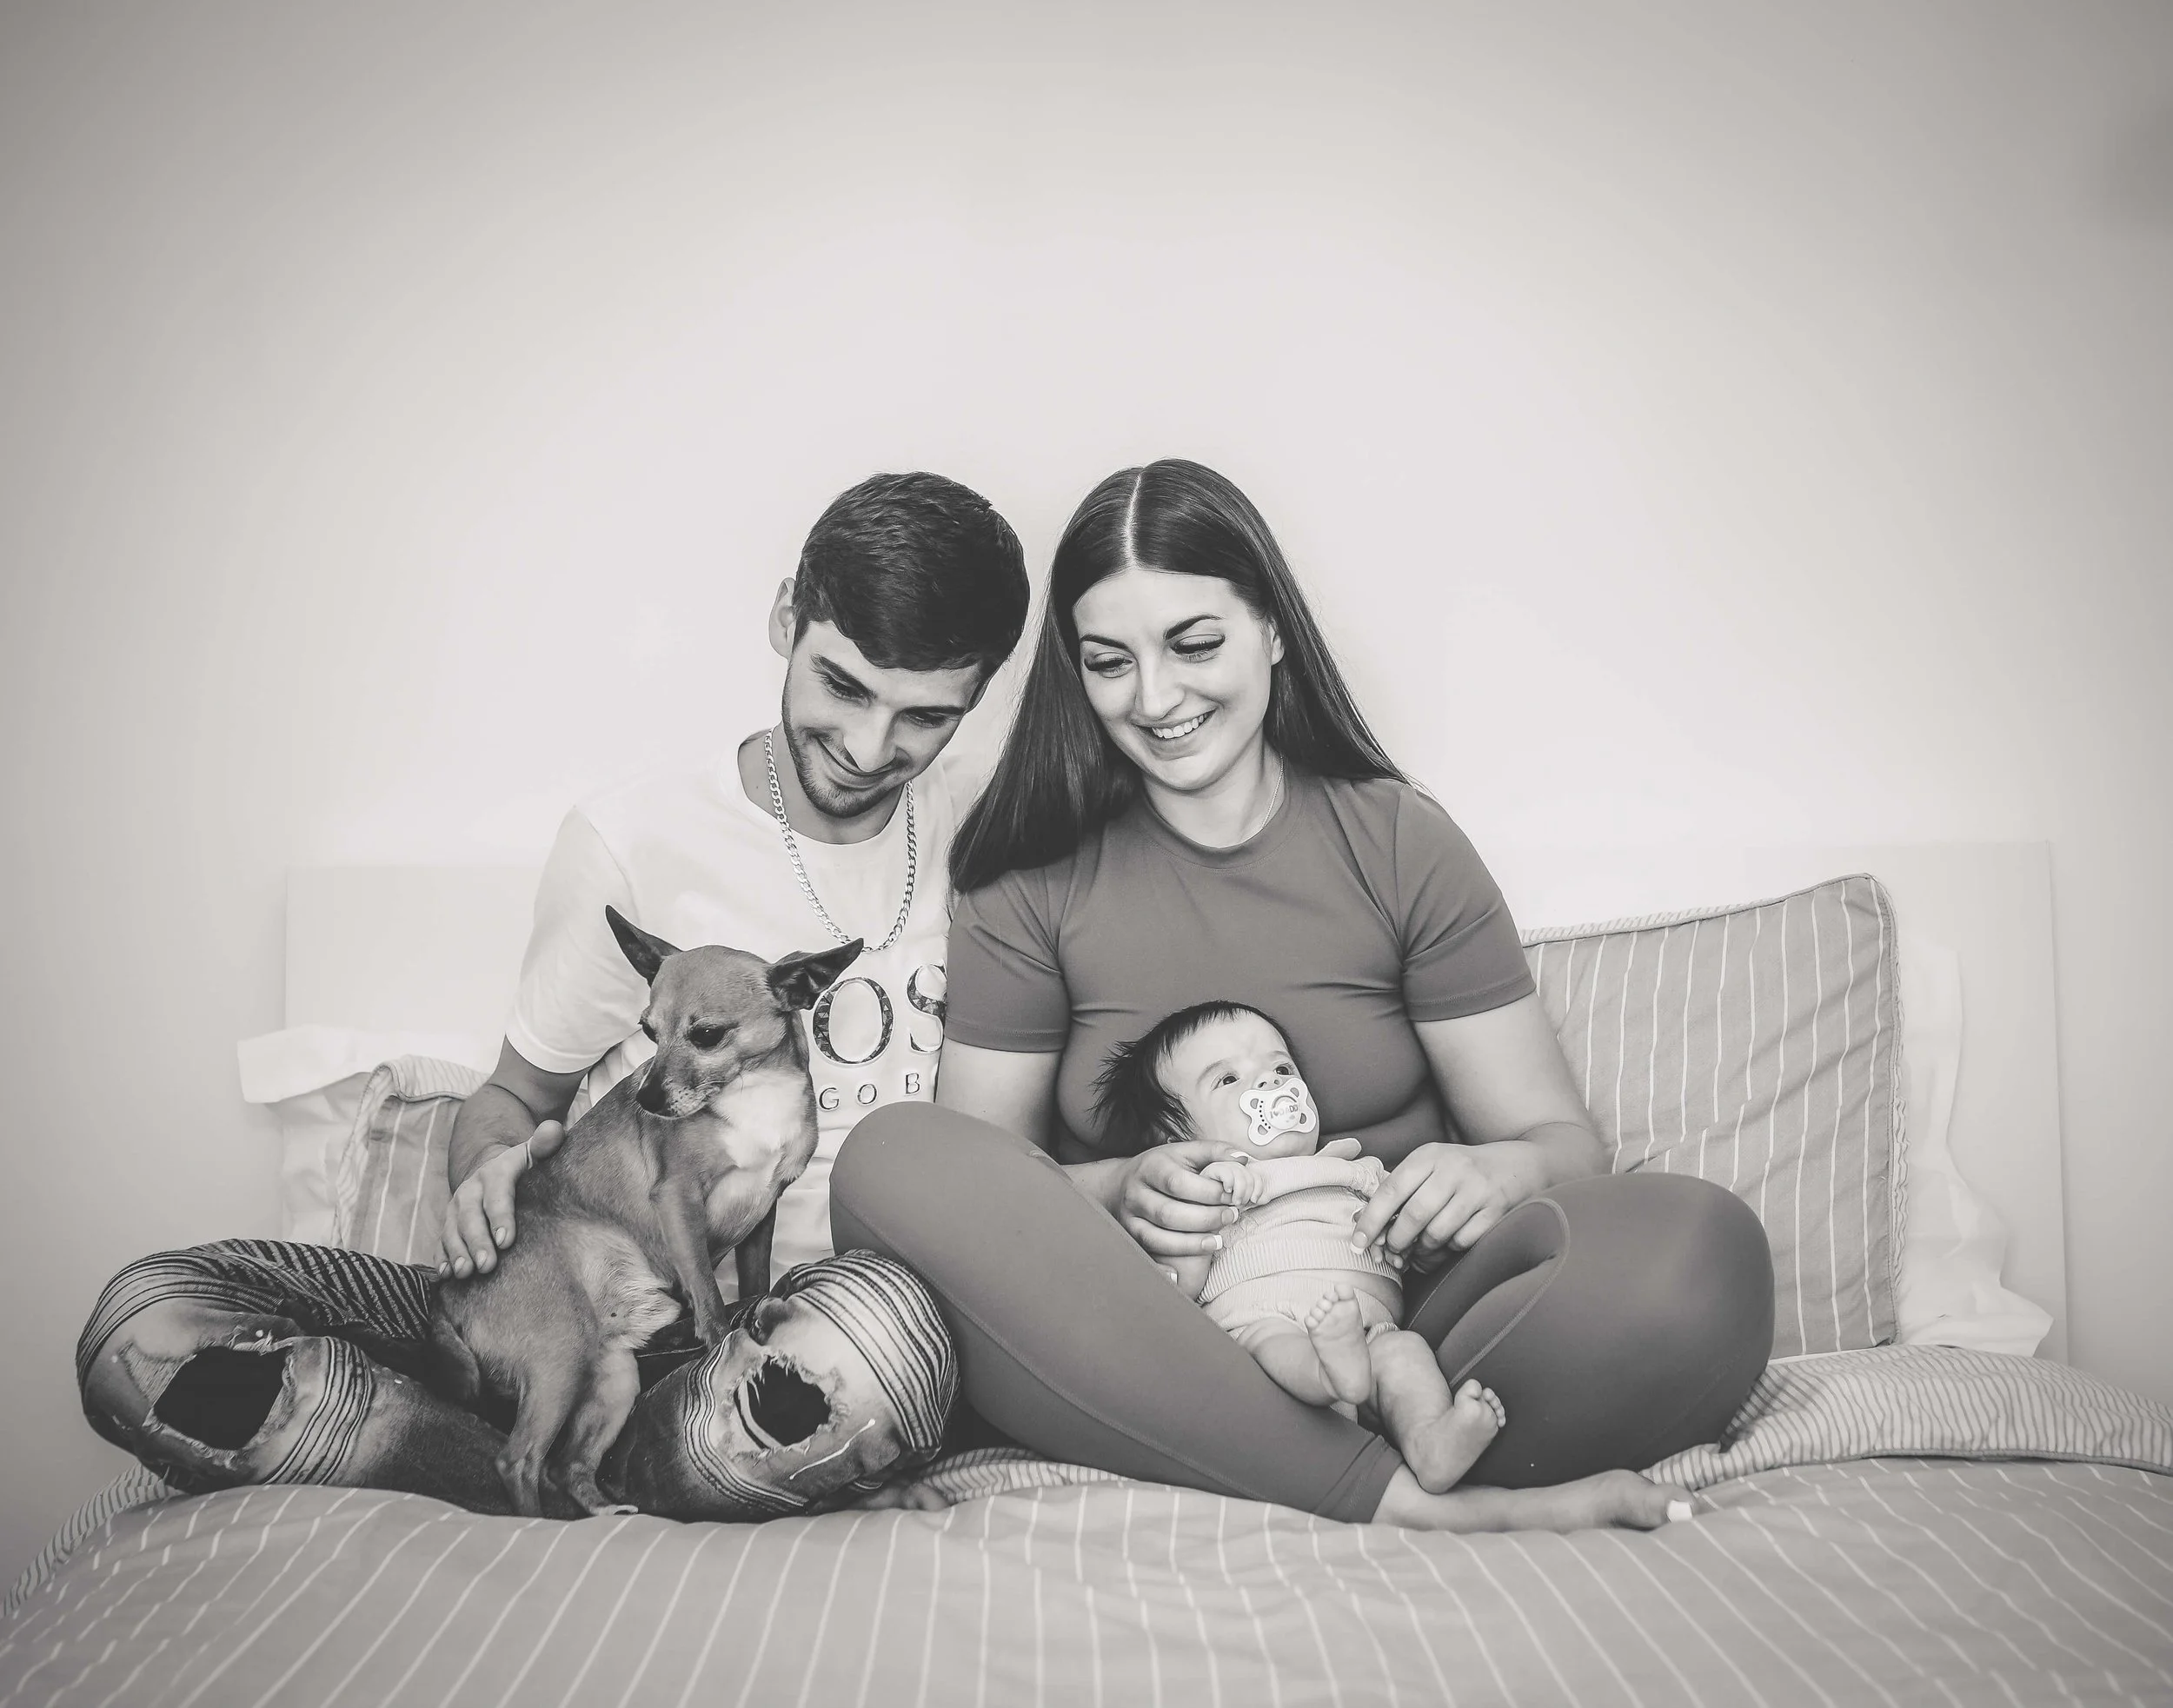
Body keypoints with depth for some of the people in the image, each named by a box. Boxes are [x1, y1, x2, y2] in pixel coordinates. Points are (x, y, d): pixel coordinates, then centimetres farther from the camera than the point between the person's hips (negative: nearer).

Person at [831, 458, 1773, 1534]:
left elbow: (1564, 1144, 4)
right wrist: (1116, 1195, -18)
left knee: (1701, 1248, -25)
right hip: (1130, 1354, 1)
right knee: (894, 1158, -28)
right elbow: (974, 1182, 2)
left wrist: (1494, 1173, -19)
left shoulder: (1398, 843, 5)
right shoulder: (1033, 881, 5)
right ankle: (1406, 1498, -29)